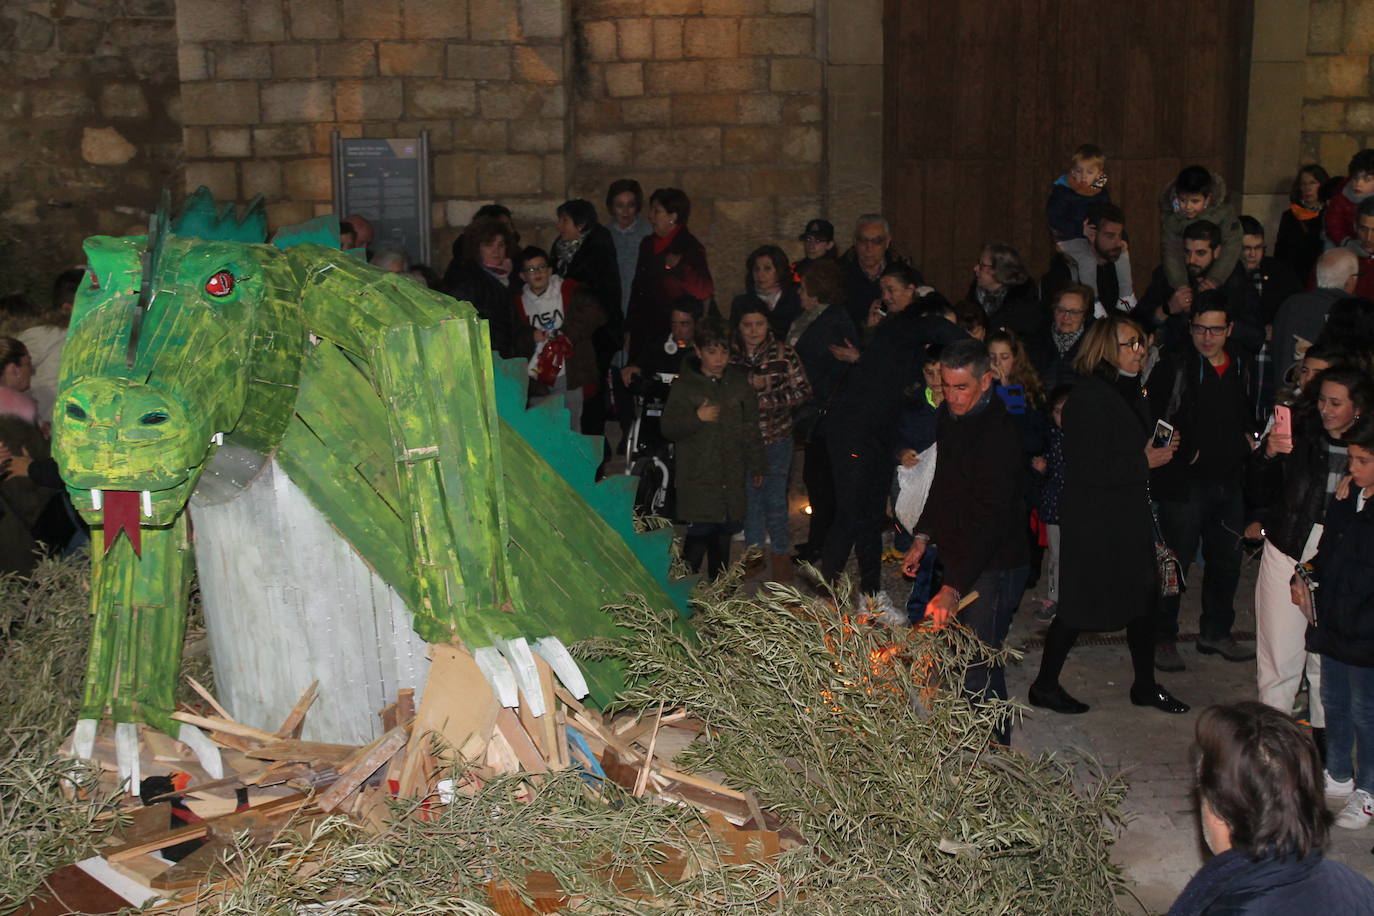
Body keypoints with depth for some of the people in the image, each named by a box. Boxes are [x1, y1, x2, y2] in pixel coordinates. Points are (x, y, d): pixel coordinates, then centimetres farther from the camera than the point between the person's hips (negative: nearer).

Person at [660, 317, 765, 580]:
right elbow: (669, 428, -4)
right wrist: (697, 417, -20)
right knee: (700, 533, -9)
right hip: (698, 477, -4)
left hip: (732, 477, 4)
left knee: (725, 531, 9)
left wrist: (757, 466, 15)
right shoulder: (685, 386, -1)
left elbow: (751, 428, 15)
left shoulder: (739, 383, 9)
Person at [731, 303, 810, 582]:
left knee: (775, 498, -2)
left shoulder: (784, 354, -5)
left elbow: (803, 391, -4)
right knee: (749, 496, 12)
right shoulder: (730, 355, -1)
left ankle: (781, 553, 14)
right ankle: (754, 550, 30)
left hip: (776, 437, -2)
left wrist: (768, 399, -15)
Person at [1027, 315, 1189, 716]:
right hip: (1094, 520, -9)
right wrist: (1144, 461, -18)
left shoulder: (1130, 391, 11)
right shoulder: (1088, 397, -19)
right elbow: (1088, 468, -25)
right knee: (1080, 606, 0)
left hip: (1129, 515, 9)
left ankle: (1145, 685, 27)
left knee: (1145, 593, 12)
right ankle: (1044, 686, 16)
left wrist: (1164, 447, 3)